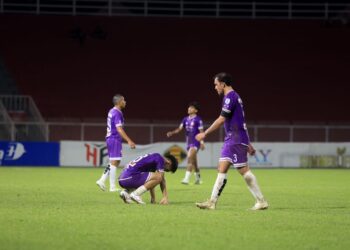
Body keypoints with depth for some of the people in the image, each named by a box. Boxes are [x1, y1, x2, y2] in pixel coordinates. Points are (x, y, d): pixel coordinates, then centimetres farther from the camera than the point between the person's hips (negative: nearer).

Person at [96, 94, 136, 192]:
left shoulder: (112, 111, 15)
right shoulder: (117, 113, -15)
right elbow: (119, 129, -22)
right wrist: (129, 141, -26)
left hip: (110, 139, 10)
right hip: (115, 139, -10)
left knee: (114, 162, 14)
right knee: (114, 162, -6)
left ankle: (102, 180, 7)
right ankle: (112, 187, -4)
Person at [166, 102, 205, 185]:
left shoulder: (198, 120, -8)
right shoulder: (186, 119, 11)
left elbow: (201, 131, -8)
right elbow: (180, 128, 6)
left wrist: (202, 142, -14)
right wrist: (172, 133, -11)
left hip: (195, 142, -7)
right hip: (189, 142, 7)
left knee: (190, 158, -20)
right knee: (193, 161, 15)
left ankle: (186, 179, -25)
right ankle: (198, 178, 29)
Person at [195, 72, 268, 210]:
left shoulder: (230, 97, -14)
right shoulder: (234, 97, 18)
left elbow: (221, 120, -19)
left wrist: (205, 133, -14)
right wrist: (247, 143, 24)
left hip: (236, 140, -10)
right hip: (230, 140, 10)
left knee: (244, 170, -7)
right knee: (222, 169, 5)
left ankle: (261, 201, -2)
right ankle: (212, 202, 3)